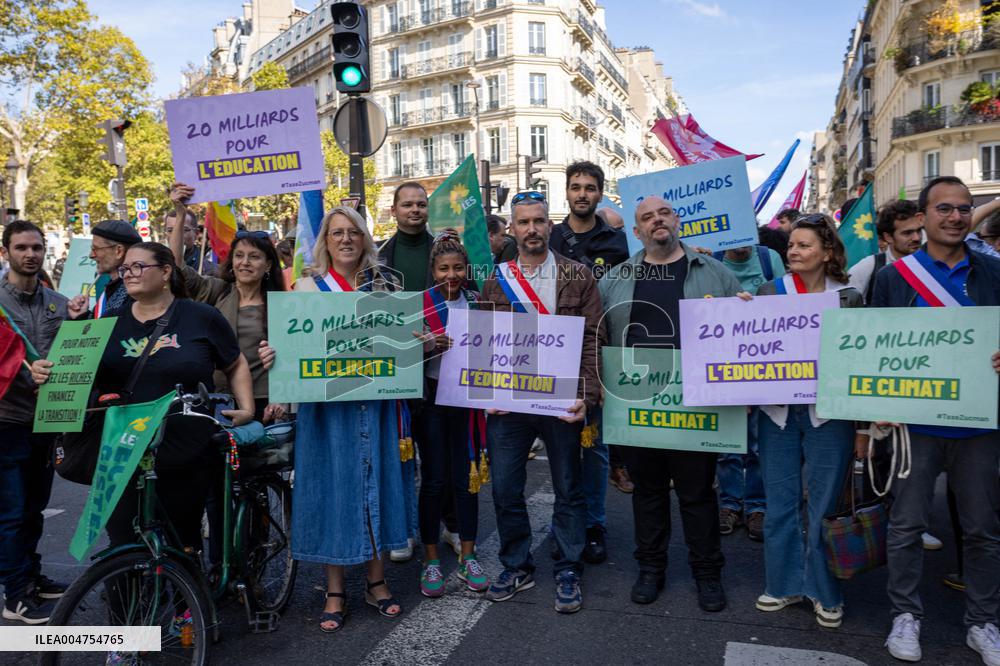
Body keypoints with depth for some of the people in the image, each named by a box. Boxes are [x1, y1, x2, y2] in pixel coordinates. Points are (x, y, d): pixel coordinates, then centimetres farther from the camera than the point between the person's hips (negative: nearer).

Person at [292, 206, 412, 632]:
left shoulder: (384, 284, 9)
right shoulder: (308, 286, 3)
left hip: (374, 398, 2)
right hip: (326, 401, -2)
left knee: (376, 479, 8)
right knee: (333, 484, 3)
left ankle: (376, 581, 24)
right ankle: (335, 591, 18)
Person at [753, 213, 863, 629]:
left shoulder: (849, 297, 2)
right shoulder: (770, 292, 4)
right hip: (778, 411, 2)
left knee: (824, 505, 6)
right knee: (780, 504, 9)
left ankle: (825, 592, 22)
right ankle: (783, 584, 24)